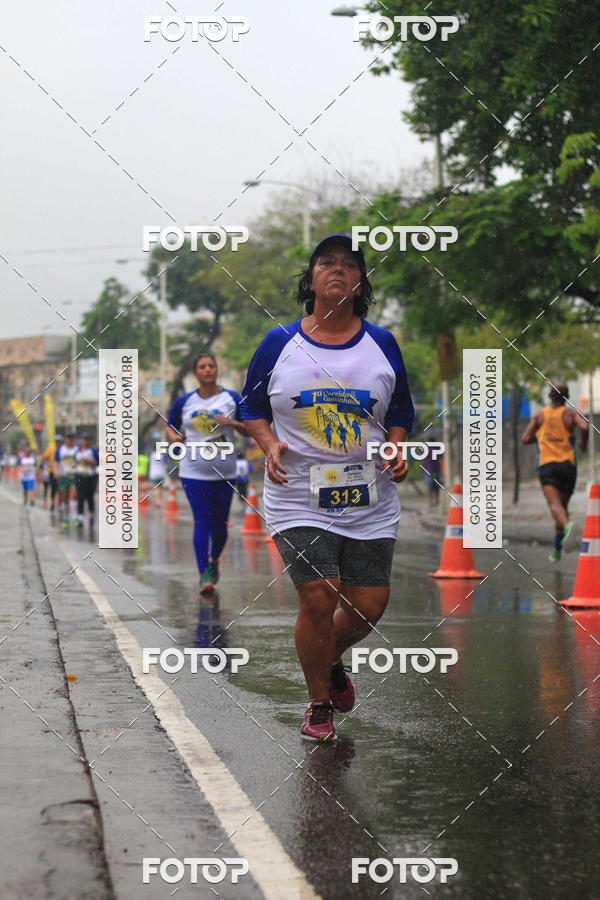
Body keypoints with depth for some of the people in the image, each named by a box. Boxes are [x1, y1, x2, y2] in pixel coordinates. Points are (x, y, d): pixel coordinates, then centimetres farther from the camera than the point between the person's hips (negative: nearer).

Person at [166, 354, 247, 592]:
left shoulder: (232, 398, 3)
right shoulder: (185, 401, 5)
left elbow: (249, 430, 5)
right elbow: (170, 427, 14)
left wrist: (232, 423, -15)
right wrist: (174, 437, -8)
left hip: (224, 471, 1)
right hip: (194, 471, -1)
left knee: (220, 523, 9)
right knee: (202, 521, -9)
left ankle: (214, 561, 35)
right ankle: (204, 574, -7)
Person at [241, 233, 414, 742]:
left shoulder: (382, 344, 5)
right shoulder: (279, 344, 1)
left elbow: (400, 411, 15)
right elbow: (252, 406, 10)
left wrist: (397, 449, -4)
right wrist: (270, 445, -9)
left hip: (369, 502, 2)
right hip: (299, 497, -2)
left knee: (369, 606, 2)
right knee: (318, 600, -12)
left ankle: (332, 660, 37)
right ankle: (318, 705, 11)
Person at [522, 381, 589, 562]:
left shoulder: (539, 415, 8)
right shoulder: (571, 414, 5)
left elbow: (525, 439, 5)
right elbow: (585, 427, -15)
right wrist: (583, 443, 6)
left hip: (547, 465, -1)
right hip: (568, 464, 1)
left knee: (555, 505, -19)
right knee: (563, 505, 17)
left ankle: (567, 526, -52)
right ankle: (556, 550, 20)